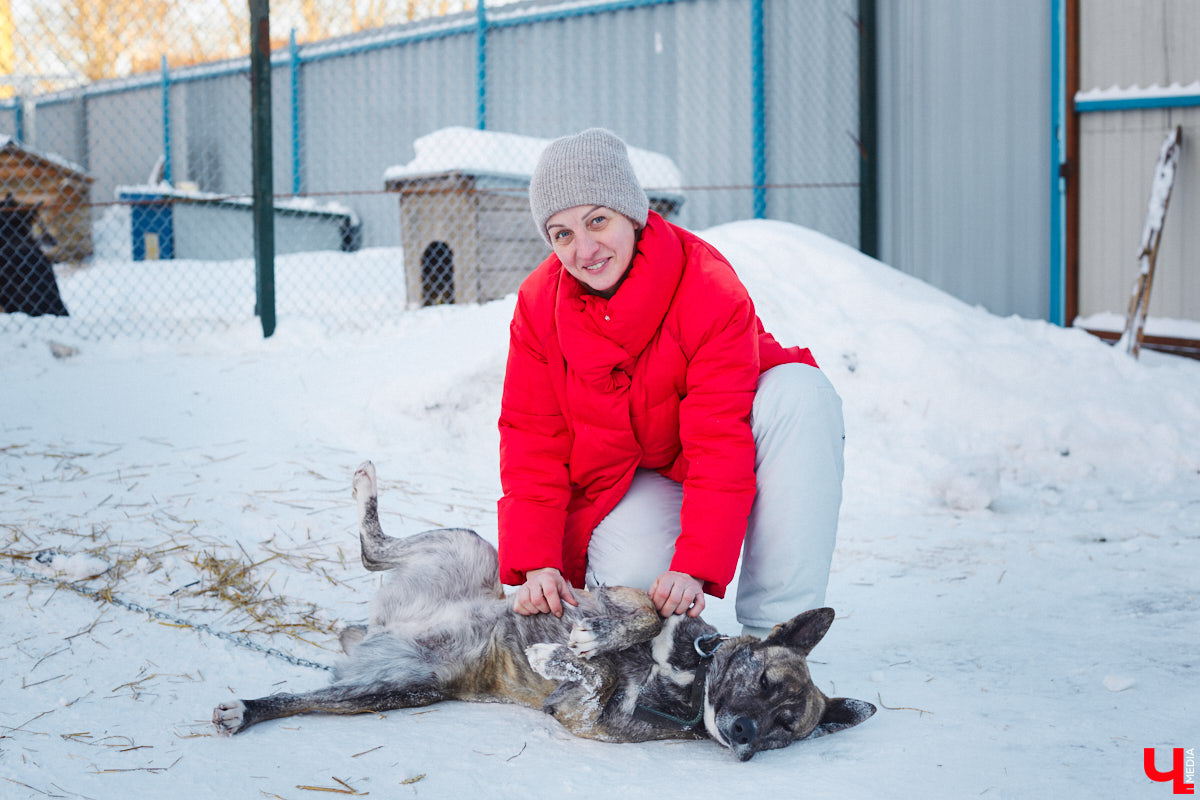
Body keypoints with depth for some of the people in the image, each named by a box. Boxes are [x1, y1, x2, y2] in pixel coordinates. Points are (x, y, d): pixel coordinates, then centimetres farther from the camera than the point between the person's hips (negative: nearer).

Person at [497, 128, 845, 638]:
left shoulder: (709, 289, -25)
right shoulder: (539, 305, -12)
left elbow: (721, 439, -29)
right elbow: (533, 443, -11)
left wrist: (694, 568, -39)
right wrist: (535, 564, -25)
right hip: (622, 477, 1)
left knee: (799, 391, -33)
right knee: (633, 575, -33)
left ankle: (777, 628, -32)